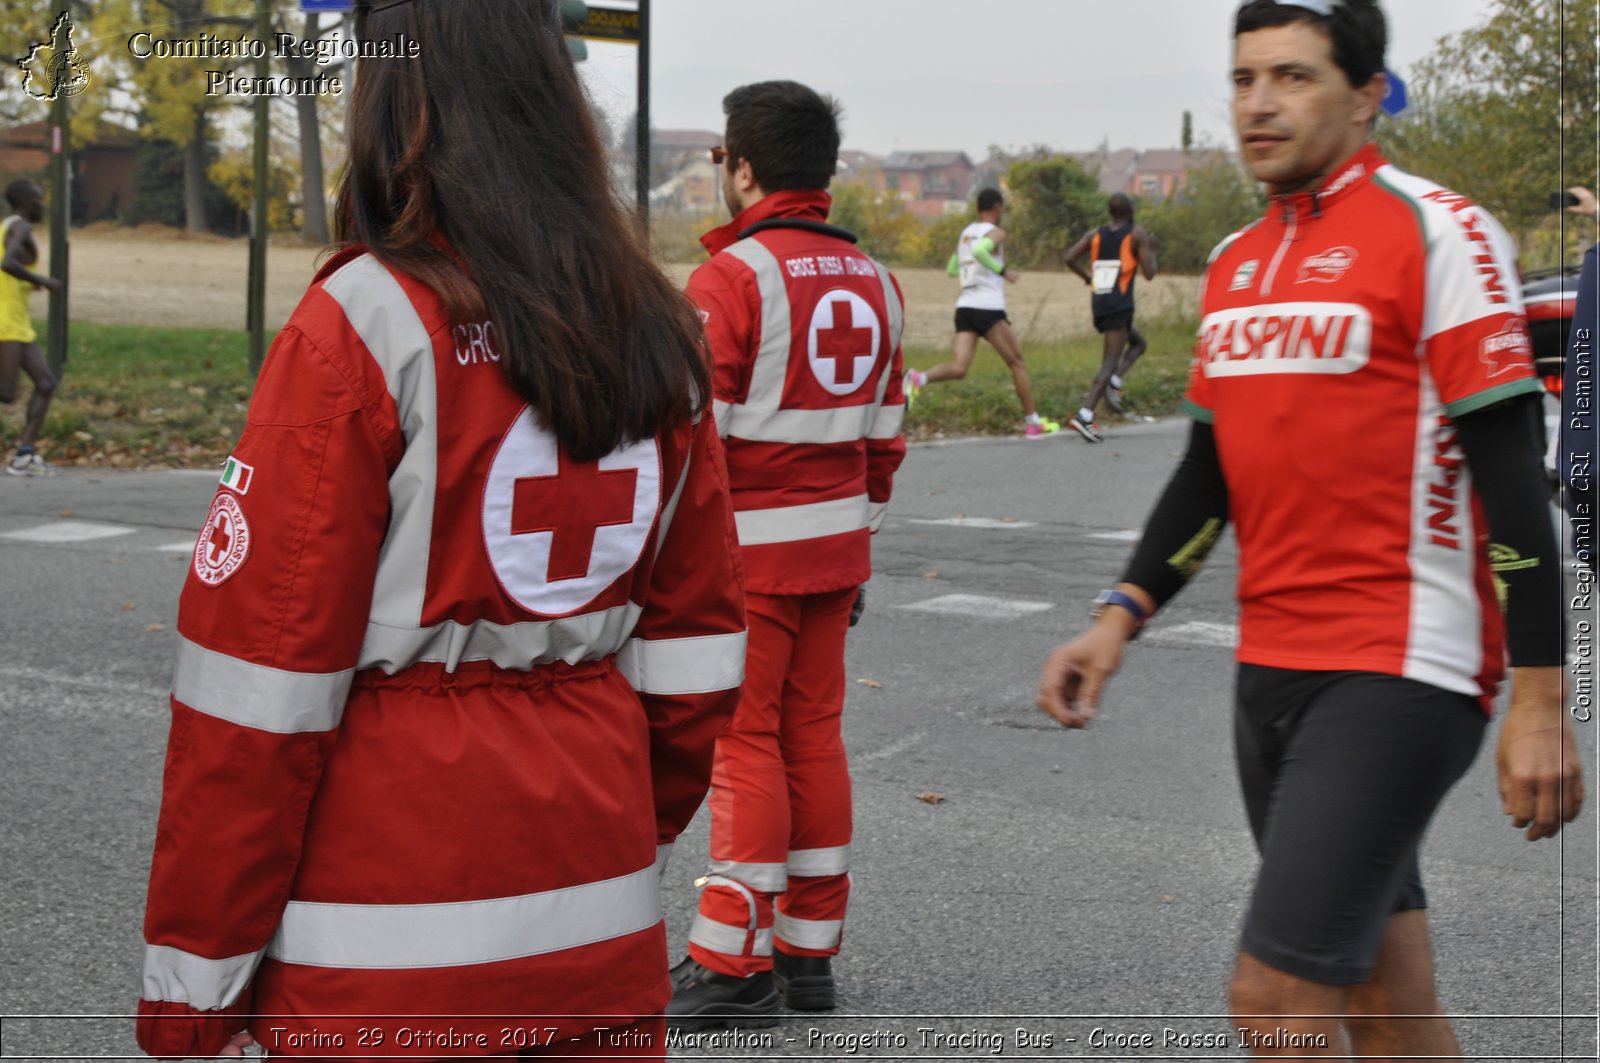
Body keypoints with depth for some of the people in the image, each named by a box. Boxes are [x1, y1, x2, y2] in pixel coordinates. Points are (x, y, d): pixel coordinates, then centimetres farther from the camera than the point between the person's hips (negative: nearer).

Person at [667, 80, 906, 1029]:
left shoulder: (732, 274, -13)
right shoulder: (873, 282, 10)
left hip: (749, 547, -7)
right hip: (836, 545, 7)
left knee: (744, 743, -1)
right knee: (814, 736, 11)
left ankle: (735, 963, 4)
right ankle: (810, 954, 18)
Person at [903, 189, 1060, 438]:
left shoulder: (966, 233, 18)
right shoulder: (995, 232, -5)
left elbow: (952, 269, 25)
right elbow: (979, 250, -26)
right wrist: (1002, 270, -17)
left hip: (964, 306, 6)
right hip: (988, 308, -6)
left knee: (959, 367, -6)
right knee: (1018, 363, 8)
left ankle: (919, 378, -33)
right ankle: (1033, 423, 14)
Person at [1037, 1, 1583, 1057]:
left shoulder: (1436, 231, -8)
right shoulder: (1235, 264, 14)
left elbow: (1511, 472, -11)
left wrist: (1540, 704, -14)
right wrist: (1121, 617, 7)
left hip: (1399, 673, -7)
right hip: (1273, 672, 7)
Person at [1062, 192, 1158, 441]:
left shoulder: (1096, 234, 12)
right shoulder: (1137, 234, -1)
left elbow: (1070, 258, 1)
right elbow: (1149, 273, -5)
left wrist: (1088, 277, 16)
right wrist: (1151, 250, 13)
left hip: (1098, 302, 6)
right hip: (1119, 304, -6)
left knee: (1139, 342, 26)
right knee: (1111, 360, -9)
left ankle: (1113, 383, 7)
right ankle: (1084, 416, -21)